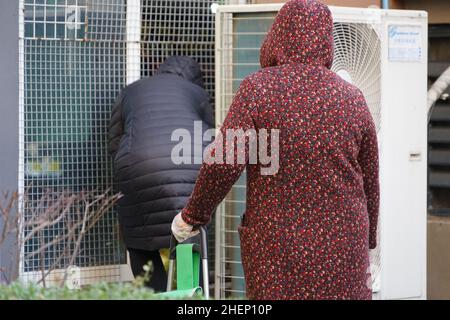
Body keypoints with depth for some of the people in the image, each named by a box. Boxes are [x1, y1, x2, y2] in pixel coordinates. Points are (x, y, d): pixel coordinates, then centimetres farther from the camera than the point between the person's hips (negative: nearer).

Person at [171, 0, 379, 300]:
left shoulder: (258, 88, -6)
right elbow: (369, 182, 10)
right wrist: (366, 246, 21)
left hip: (278, 244, -2)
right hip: (343, 247, 2)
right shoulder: (352, 98, 3)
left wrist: (193, 216, -2)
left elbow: (224, 162, -16)